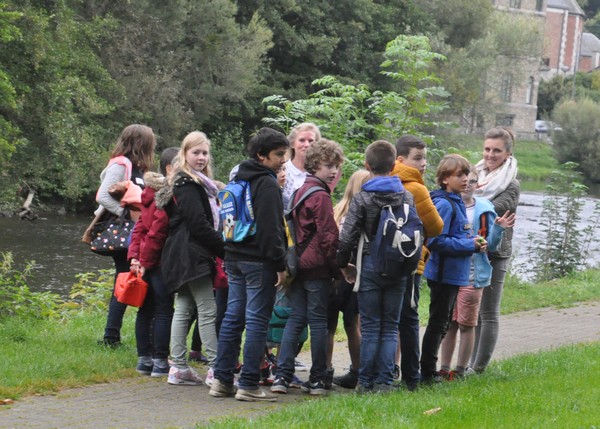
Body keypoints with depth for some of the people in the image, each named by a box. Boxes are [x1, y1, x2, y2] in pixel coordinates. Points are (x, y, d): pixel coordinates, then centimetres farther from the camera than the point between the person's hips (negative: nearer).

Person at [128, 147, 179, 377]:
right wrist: (144, 260, -12)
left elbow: (141, 226, 12)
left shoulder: (154, 191, 13)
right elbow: (157, 230, -19)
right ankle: (160, 362, 0)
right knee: (164, 311, -2)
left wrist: (135, 255, 6)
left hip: (147, 261, 9)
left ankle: (144, 359, 19)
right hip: (161, 261, -9)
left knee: (146, 310, 13)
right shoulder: (170, 194, -16)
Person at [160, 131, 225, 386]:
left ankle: (179, 367, 10)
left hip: (185, 256, 10)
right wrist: (225, 248, -13)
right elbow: (199, 224, -17)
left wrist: (221, 248, 8)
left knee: (184, 310, 9)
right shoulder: (187, 185, -11)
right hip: (191, 255, -10)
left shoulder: (198, 183, 20)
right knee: (208, 310, -10)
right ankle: (215, 369, -10)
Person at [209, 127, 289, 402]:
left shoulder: (239, 179, 16)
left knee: (233, 317, 11)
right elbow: (271, 228, -18)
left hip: (234, 258, 9)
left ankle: (222, 380, 12)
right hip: (258, 261, -9)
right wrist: (280, 264, -15)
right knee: (256, 320, -5)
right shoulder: (267, 184, -12)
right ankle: (249, 385, -5)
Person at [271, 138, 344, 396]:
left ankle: (282, 375, 3)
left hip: (298, 266, 8)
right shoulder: (320, 196, -13)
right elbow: (328, 236, -15)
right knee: (318, 321, 0)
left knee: (296, 319, 9)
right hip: (317, 268, -8)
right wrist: (336, 266, -7)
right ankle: (318, 379, 4)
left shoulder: (299, 192, 15)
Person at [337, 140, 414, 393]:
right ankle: (384, 381, 4)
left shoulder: (362, 198, -7)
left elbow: (347, 237, -10)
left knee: (370, 327, 2)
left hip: (370, 266, -3)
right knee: (390, 327, 7)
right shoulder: (407, 197, 4)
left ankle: (365, 382, 4)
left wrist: (344, 265, 4)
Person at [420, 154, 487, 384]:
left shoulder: (457, 202, 12)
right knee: (438, 323, -2)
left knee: (441, 323, 16)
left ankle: (429, 370, 24)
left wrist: (474, 242, 3)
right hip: (443, 274, -10)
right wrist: (470, 245, -18)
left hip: (454, 275, 10)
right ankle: (428, 372, 6)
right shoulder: (444, 204, -18)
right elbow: (437, 241, -24)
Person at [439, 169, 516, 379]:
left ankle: (460, 370, 11)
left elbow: (490, 246, -1)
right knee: (448, 323, 9)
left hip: (472, 275, -2)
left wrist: (498, 229, -17)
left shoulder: (483, 210, 0)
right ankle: (444, 369, 16)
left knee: (466, 324, 3)